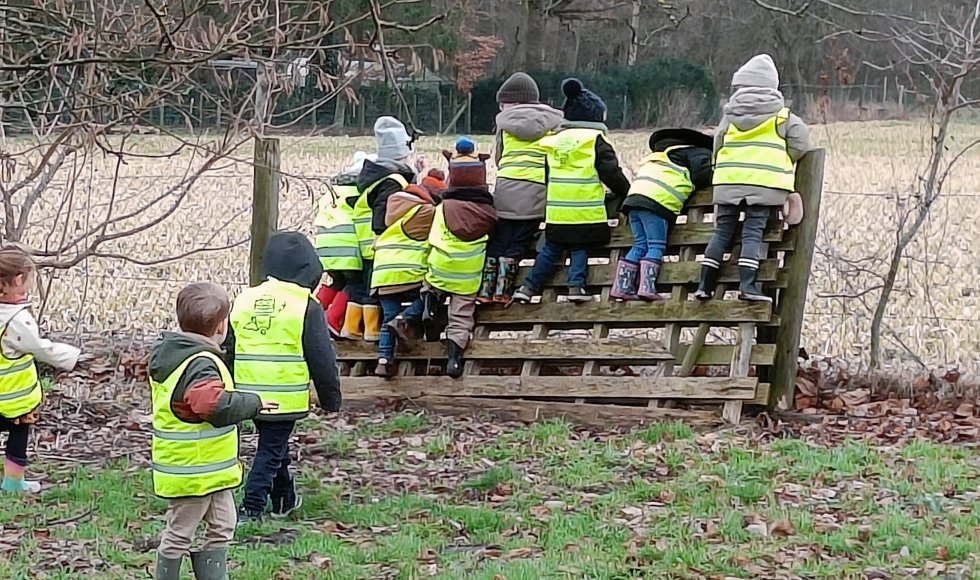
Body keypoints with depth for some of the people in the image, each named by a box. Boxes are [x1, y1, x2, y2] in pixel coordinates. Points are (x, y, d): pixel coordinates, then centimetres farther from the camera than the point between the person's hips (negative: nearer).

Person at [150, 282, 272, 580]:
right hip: (194, 471, -10)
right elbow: (217, 406, -37)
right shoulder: (201, 366, -24)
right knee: (179, 534, 4)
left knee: (221, 526, 18)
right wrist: (253, 402, -22)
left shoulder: (167, 353, 7)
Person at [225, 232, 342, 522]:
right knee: (271, 450, 1)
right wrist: (331, 397, 5)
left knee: (274, 445, 21)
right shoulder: (307, 306, -9)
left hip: (248, 396, 5)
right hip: (286, 397, -5)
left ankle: (284, 499, 33)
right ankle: (252, 507, -5)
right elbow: (321, 358, -7)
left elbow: (228, 349, 13)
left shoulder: (243, 300, 7)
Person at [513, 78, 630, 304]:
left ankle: (529, 287, 8)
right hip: (586, 212, -4)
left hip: (556, 209, 4)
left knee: (550, 250, 12)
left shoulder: (552, 141, 11)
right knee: (580, 249, 6)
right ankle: (576, 285, -8)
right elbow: (611, 173, -8)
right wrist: (626, 192, 7)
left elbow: (545, 174, 19)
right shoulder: (596, 141, -5)